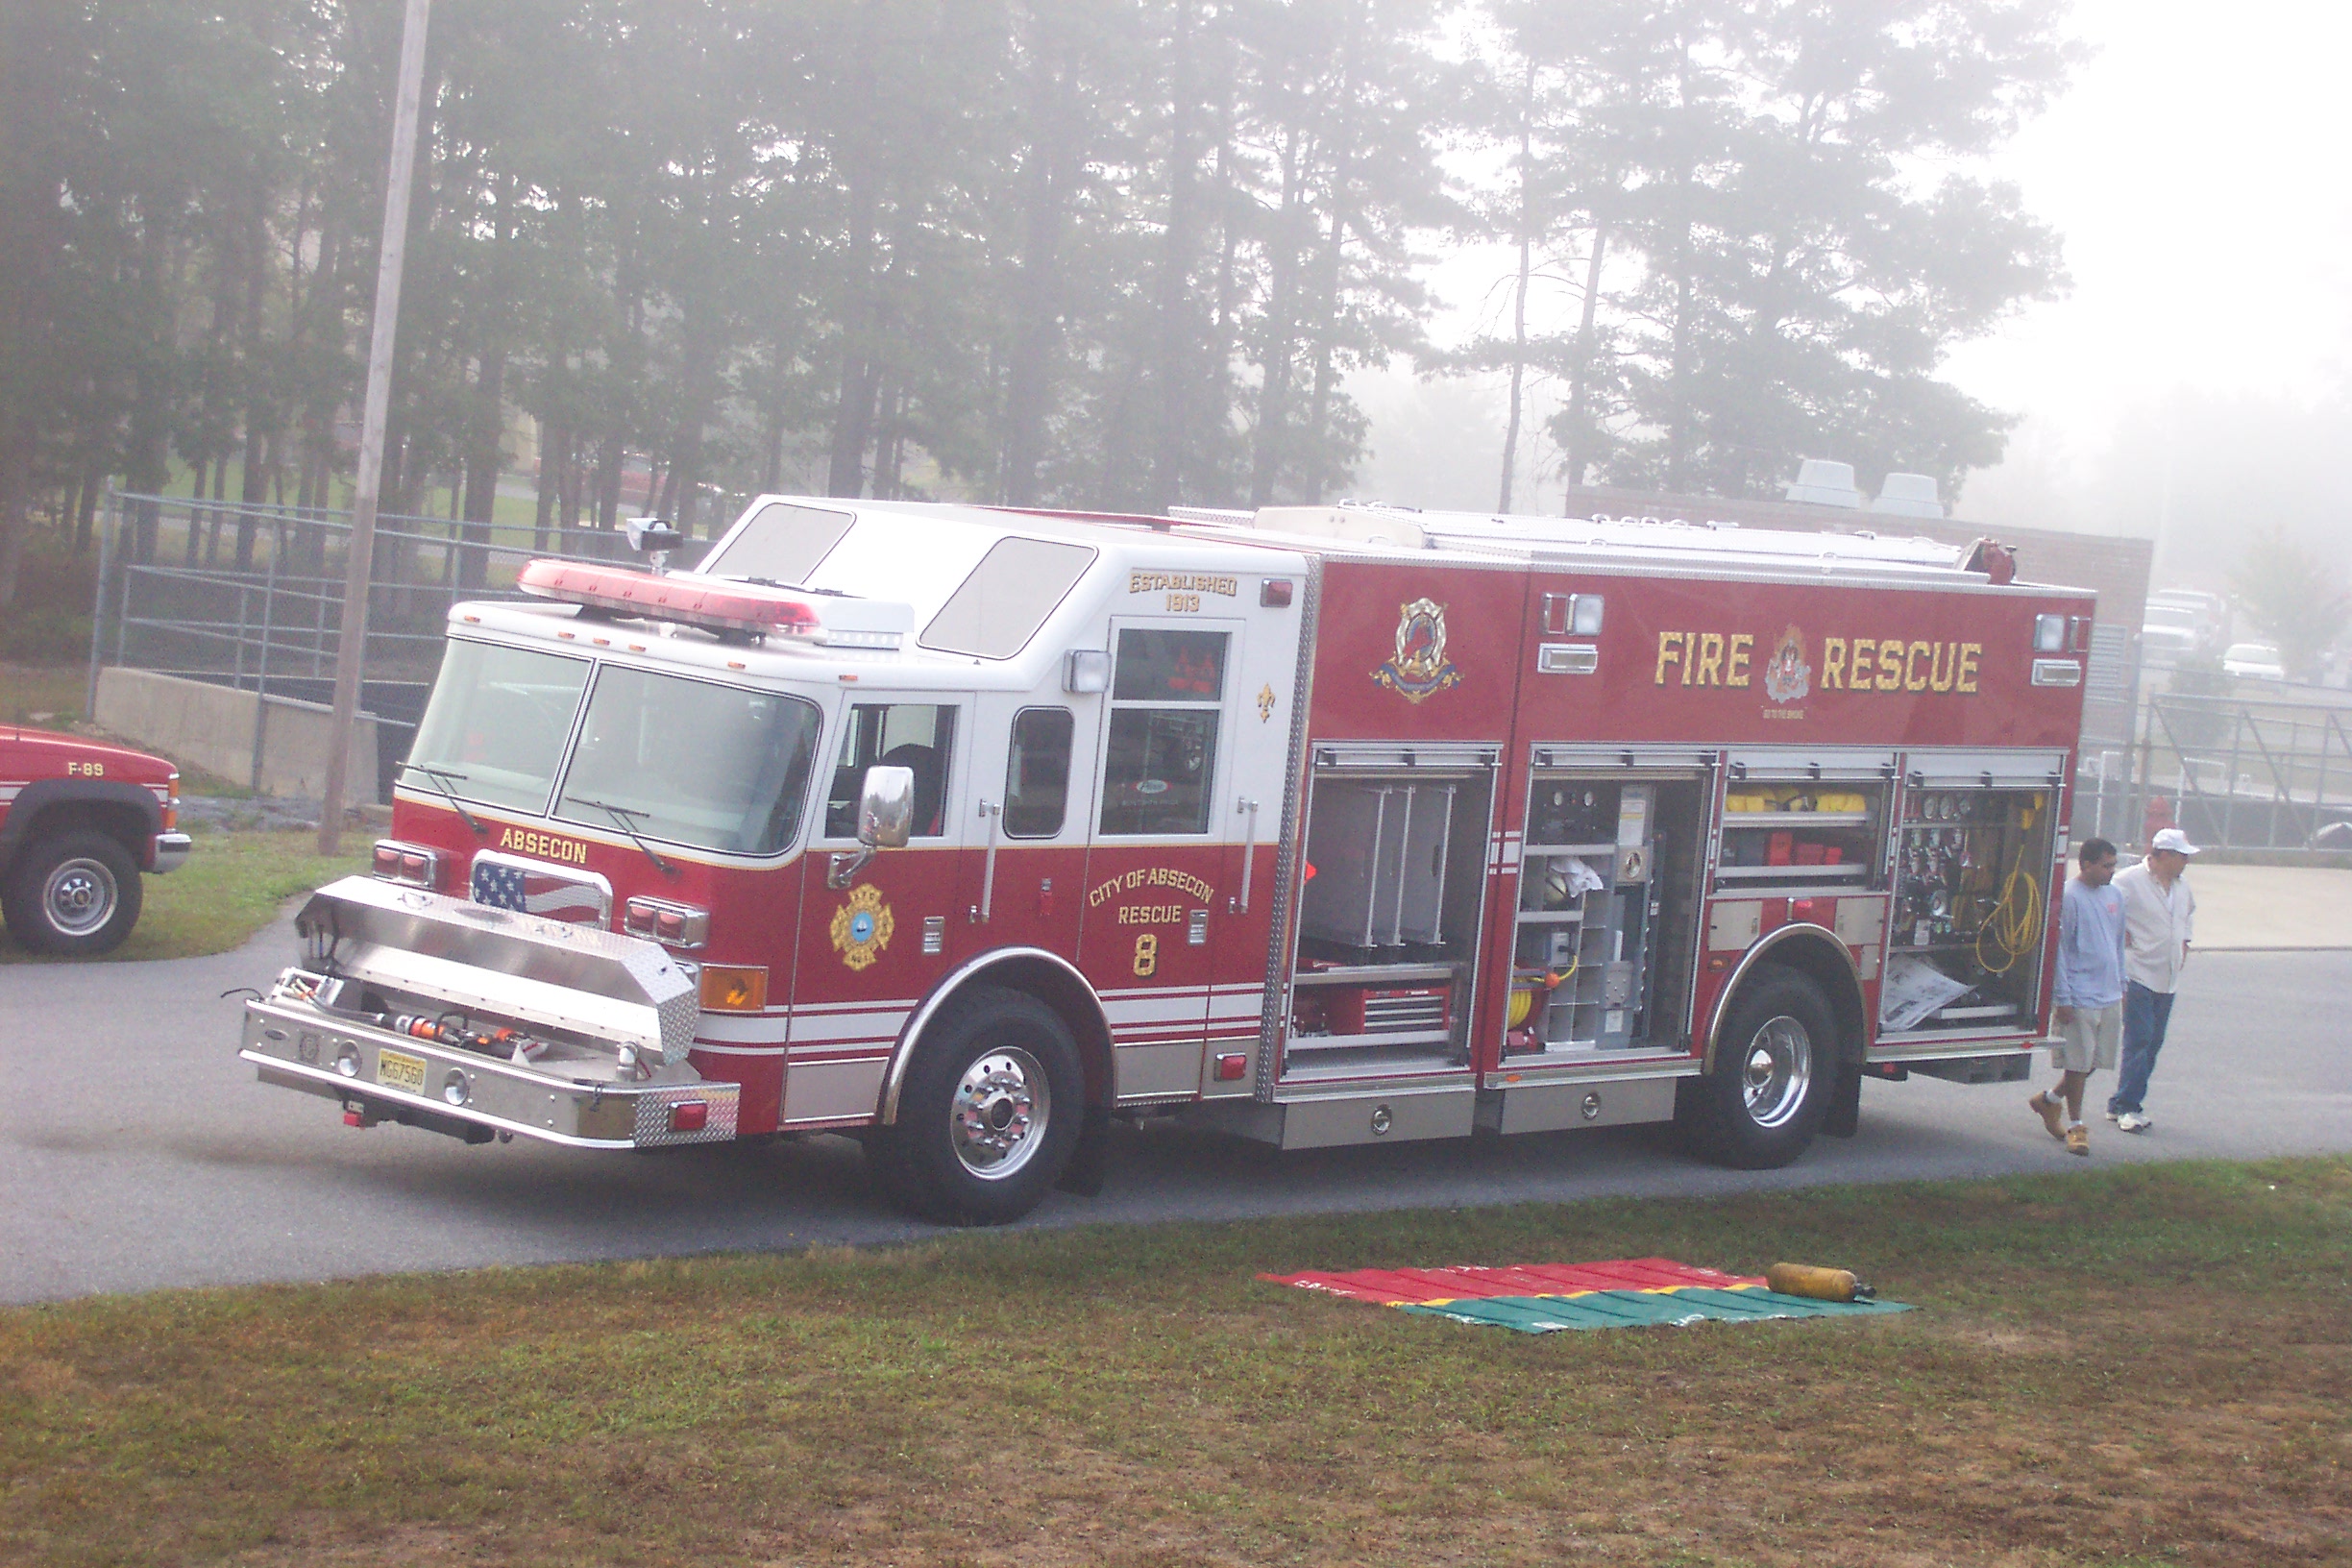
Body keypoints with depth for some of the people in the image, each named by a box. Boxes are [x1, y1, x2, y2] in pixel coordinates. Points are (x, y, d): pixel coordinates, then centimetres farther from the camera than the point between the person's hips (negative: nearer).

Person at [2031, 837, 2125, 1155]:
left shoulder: (2114, 895, 11)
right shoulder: (2070, 897, -12)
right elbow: (2059, 949, -12)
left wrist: (2122, 987, 20)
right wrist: (2063, 997, -14)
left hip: (2110, 997, 7)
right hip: (2080, 996, -7)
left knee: (2097, 1060, 11)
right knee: (2078, 1062, -1)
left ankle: (2050, 1099, 31)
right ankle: (2076, 1125, 11)